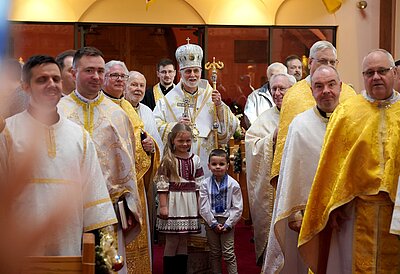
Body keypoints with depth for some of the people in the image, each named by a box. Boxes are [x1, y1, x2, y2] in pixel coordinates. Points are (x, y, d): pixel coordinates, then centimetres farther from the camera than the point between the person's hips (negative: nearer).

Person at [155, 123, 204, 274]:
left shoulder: (195, 159, 6)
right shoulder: (168, 160, -6)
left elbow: (199, 184, 9)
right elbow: (162, 184, -8)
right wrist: (163, 206, -12)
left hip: (190, 203, 4)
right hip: (173, 203, -4)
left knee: (184, 240, 11)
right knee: (172, 240, 2)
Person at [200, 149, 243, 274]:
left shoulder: (233, 184, -7)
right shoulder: (205, 184, -4)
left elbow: (237, 207, -7)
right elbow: (204, 207, -5)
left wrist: (228, 224, -11)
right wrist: (214, 223, -10)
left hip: (227, 222, -2)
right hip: (211, 222, 2)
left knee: (228, 254, -1)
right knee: (214, 253, 12)